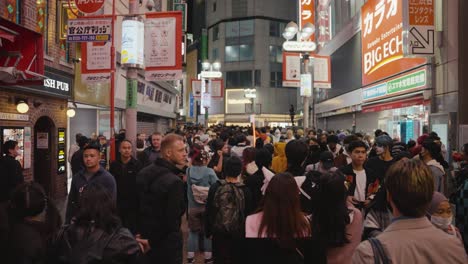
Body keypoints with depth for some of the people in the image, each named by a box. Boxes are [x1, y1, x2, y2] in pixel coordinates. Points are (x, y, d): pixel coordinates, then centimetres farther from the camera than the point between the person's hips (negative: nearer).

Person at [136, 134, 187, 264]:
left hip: (144, 234, 7)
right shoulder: (174, 182, -25)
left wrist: (140, 232, 10)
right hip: (166, 241, -7)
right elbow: (171, 219, -25)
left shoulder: (143, 172, 0)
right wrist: (153, 241, -13)